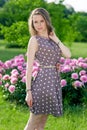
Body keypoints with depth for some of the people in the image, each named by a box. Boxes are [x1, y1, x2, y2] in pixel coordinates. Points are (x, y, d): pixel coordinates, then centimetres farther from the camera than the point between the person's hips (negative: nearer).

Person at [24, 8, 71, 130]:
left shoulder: (52, 38, 14)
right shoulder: (34, 40, -5)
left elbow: (68, 55, 2)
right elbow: (29, 66, -10)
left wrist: (56, 40, -1)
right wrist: (28, 91, -14)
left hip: (55, 81, 7)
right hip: (44, 80, -7)